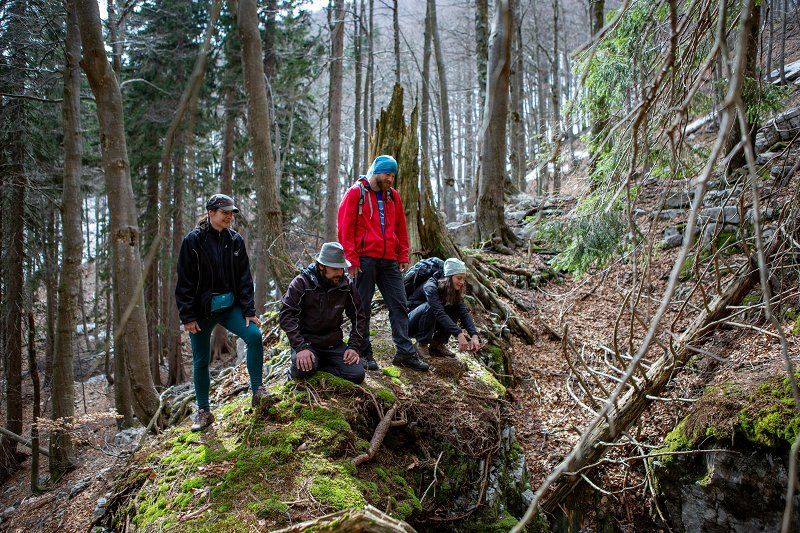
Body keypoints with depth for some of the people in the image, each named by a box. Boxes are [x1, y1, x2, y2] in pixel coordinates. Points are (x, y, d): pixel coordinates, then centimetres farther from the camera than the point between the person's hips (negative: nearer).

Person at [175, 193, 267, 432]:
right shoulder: (193, 241, -8)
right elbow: (184, 282, -7)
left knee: (254, 335, -20)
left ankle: (257, 391, -6)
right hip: (202, 310, -2)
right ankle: (203, 412, 22)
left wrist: (249, 311, -3)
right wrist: (187, 317, -11)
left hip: (230, 305, 2)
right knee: (201, 361, 6)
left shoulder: (235, 240, 2)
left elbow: (244, 278, 4)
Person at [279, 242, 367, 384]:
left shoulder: (346, 285, 0)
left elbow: (358, 317, 8)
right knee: (304, 369, -34)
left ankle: (318, 367, 5)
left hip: (334, 344, 4)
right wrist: (300, 347, -28)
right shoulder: (301, 283, -11)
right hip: (307, 341, -4)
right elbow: (286, 315, -17)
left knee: (357, 375, -16)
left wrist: (354, 346, -5)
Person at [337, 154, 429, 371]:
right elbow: (345, 228, -6)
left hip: (389, 260, 5)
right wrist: (351, 259, -11)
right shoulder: (356, 193, -2)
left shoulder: (393, 196, 14)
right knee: (363, 307, 2)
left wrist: (403, 256, 10)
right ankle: (364, 353, 10)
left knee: (399, 305, 3)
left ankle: (405, 352, 7)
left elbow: (401, 228, 18)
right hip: (365, 259, -5)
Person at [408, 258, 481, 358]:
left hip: (430, 325, 6)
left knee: (455, 310, -16)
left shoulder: (455, 291, -6)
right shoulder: (431, 287, -28)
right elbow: (440, 313, -38)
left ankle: (437, 344, -5)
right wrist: (459, 334, -45)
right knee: (430, 307, -35)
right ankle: (421, 344, -18)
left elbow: (464, 313, -16)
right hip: (410, 324, -6)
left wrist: (474, 335, -31)